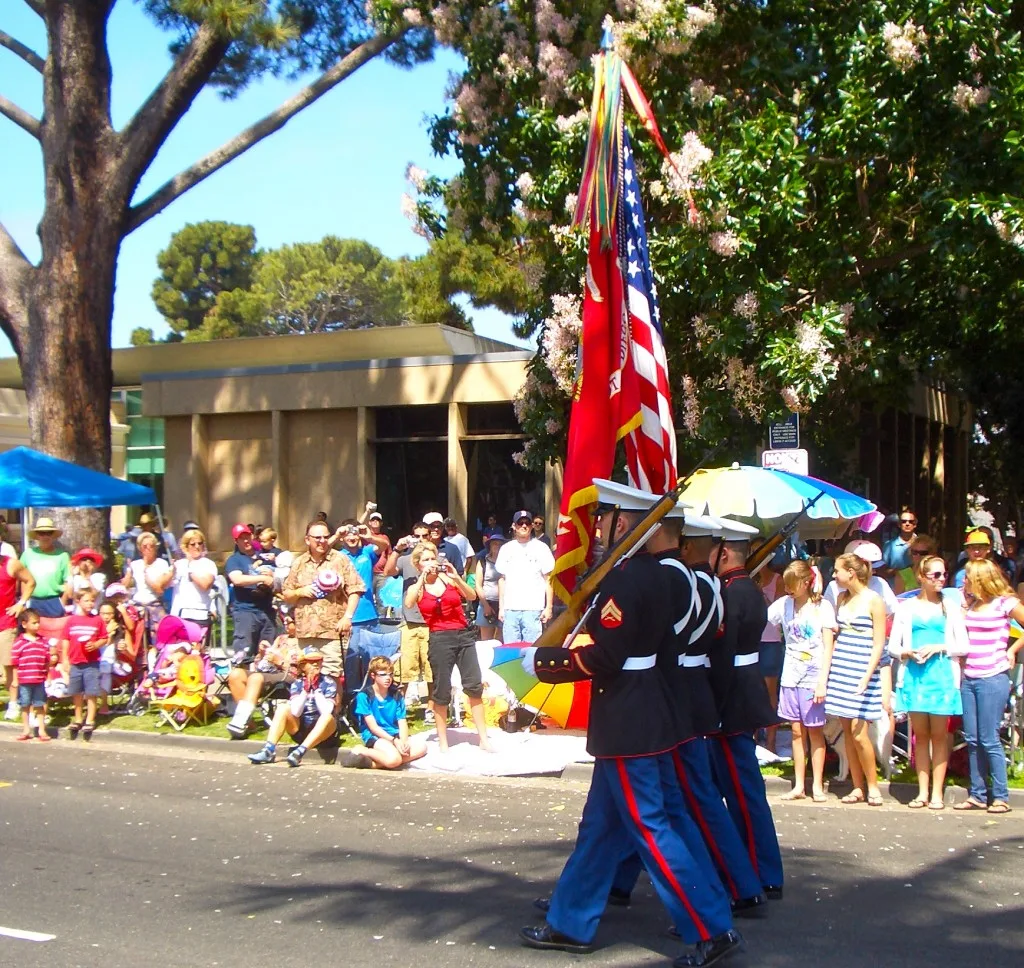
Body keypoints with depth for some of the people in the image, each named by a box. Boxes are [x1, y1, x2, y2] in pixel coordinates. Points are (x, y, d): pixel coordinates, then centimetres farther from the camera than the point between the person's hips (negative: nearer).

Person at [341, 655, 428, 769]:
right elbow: (373, 726, -12)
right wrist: (394, 741, -21)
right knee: (394, 759, -34)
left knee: (421, 747, -19)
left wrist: (404, 741, -19)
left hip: (394, 735, 7)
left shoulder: (397, 695, 8)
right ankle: (361, 751, -11)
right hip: (374, 736, -7)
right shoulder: (364, 696, -8)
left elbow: (402, 723, 1)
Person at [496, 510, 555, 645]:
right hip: (510, 609, 3)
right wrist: (500, 607, 11)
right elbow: (502, 579, 17)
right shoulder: (506, 549, 14)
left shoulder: (541, 548, 4)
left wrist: (549, 607, -4)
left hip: (533, 609, -3)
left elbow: (548, 580, 3)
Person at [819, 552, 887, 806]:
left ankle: (873, 786, 5)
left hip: (862, 669, -6)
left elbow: (878, 644, -9)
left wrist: (866, 678, -17)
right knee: (847, 730, 5)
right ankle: (857, 788, 12)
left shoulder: (874, 601, -6)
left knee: (858, 731, -10)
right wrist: (823, 675, 8)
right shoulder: (842, 598, 12)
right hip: (840, 668, 6)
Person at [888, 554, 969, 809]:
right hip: (914, 675, 1)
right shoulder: (907, 607, 8)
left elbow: (963, 645, 3)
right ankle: (922, 792, 11)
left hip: (941, 675, -1)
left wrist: (938, 647, -12)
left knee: (939, 735, 1)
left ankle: (937, 793, 5)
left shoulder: (950, 606, 6)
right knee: (920, 735, 6)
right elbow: (893, 646, 8)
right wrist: (910, 653, -11)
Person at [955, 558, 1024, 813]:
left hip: (993, 679, -6)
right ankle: (978, 795, 14)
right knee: (972, 740, 7)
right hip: (969, 678, 6)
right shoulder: (970, 603, 11)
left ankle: (1000, 796, 4)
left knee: (989, 740, -5)